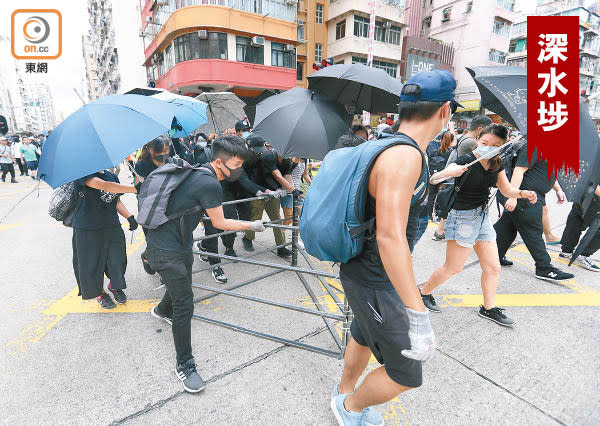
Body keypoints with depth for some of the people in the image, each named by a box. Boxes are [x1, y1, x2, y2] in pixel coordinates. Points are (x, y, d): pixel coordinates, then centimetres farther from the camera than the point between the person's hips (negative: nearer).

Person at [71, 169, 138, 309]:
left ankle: (114, 286, 39)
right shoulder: (84, 174, -13)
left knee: (117, 260, 10)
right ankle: (100, 293, 34)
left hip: (112, 227, 5)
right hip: (87, 230, -5)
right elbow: (104, 186, -30)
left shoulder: (112, 176, 8)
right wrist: (135, 189, -35)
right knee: (92, 263, 9)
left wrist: (129, 217, -5)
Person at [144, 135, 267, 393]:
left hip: (180, 244, 10)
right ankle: (184, 364, 8)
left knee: (183, 284, 30)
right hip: (166, 250, -10)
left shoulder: (200, 174, 4)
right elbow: (220, 223, -15)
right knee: (185, 305, -7)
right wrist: (252, 226, -5)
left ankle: (162, 311, 61)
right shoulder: (210, 184, -25)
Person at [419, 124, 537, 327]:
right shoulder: (465, 161, -18)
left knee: (493, 267, 11)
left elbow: (507, 190, 15)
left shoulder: (496, 165, 4)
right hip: (463, 218, -7)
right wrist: (446, 173, -47)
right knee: (453, 267, 0)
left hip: (483, 217, 8)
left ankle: (488, 308, 28)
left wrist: (523, 193, -5)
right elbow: (432, 180, -26)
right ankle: (424, 293, 21)